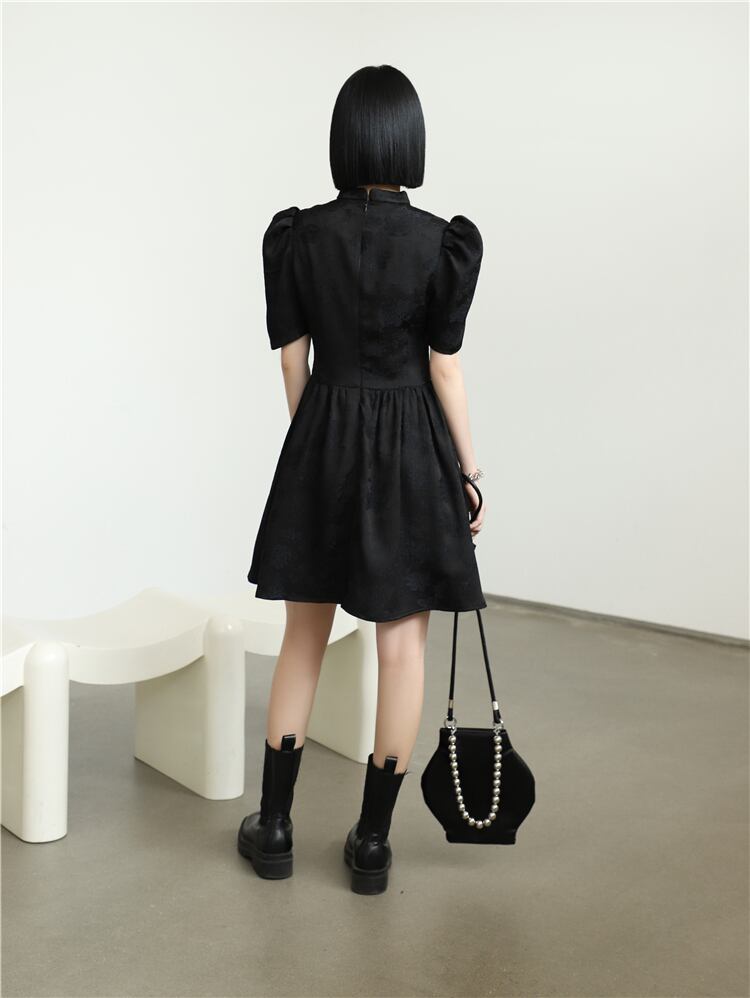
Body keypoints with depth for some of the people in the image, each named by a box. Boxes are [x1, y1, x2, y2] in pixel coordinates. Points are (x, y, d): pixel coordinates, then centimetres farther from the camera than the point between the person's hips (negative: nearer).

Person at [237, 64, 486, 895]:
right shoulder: (444, 242, -9)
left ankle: (273, 826, 21)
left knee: (304, 636, 14)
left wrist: (316, 444, 14)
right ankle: (372, 841, 15)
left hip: (323, 439, 2)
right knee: (401, 644, 6)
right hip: (411, 447, -2)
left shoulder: (296, 235, -3)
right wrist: (469, 470, 1)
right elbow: (444, 367, -8)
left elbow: (292, 359, 1)